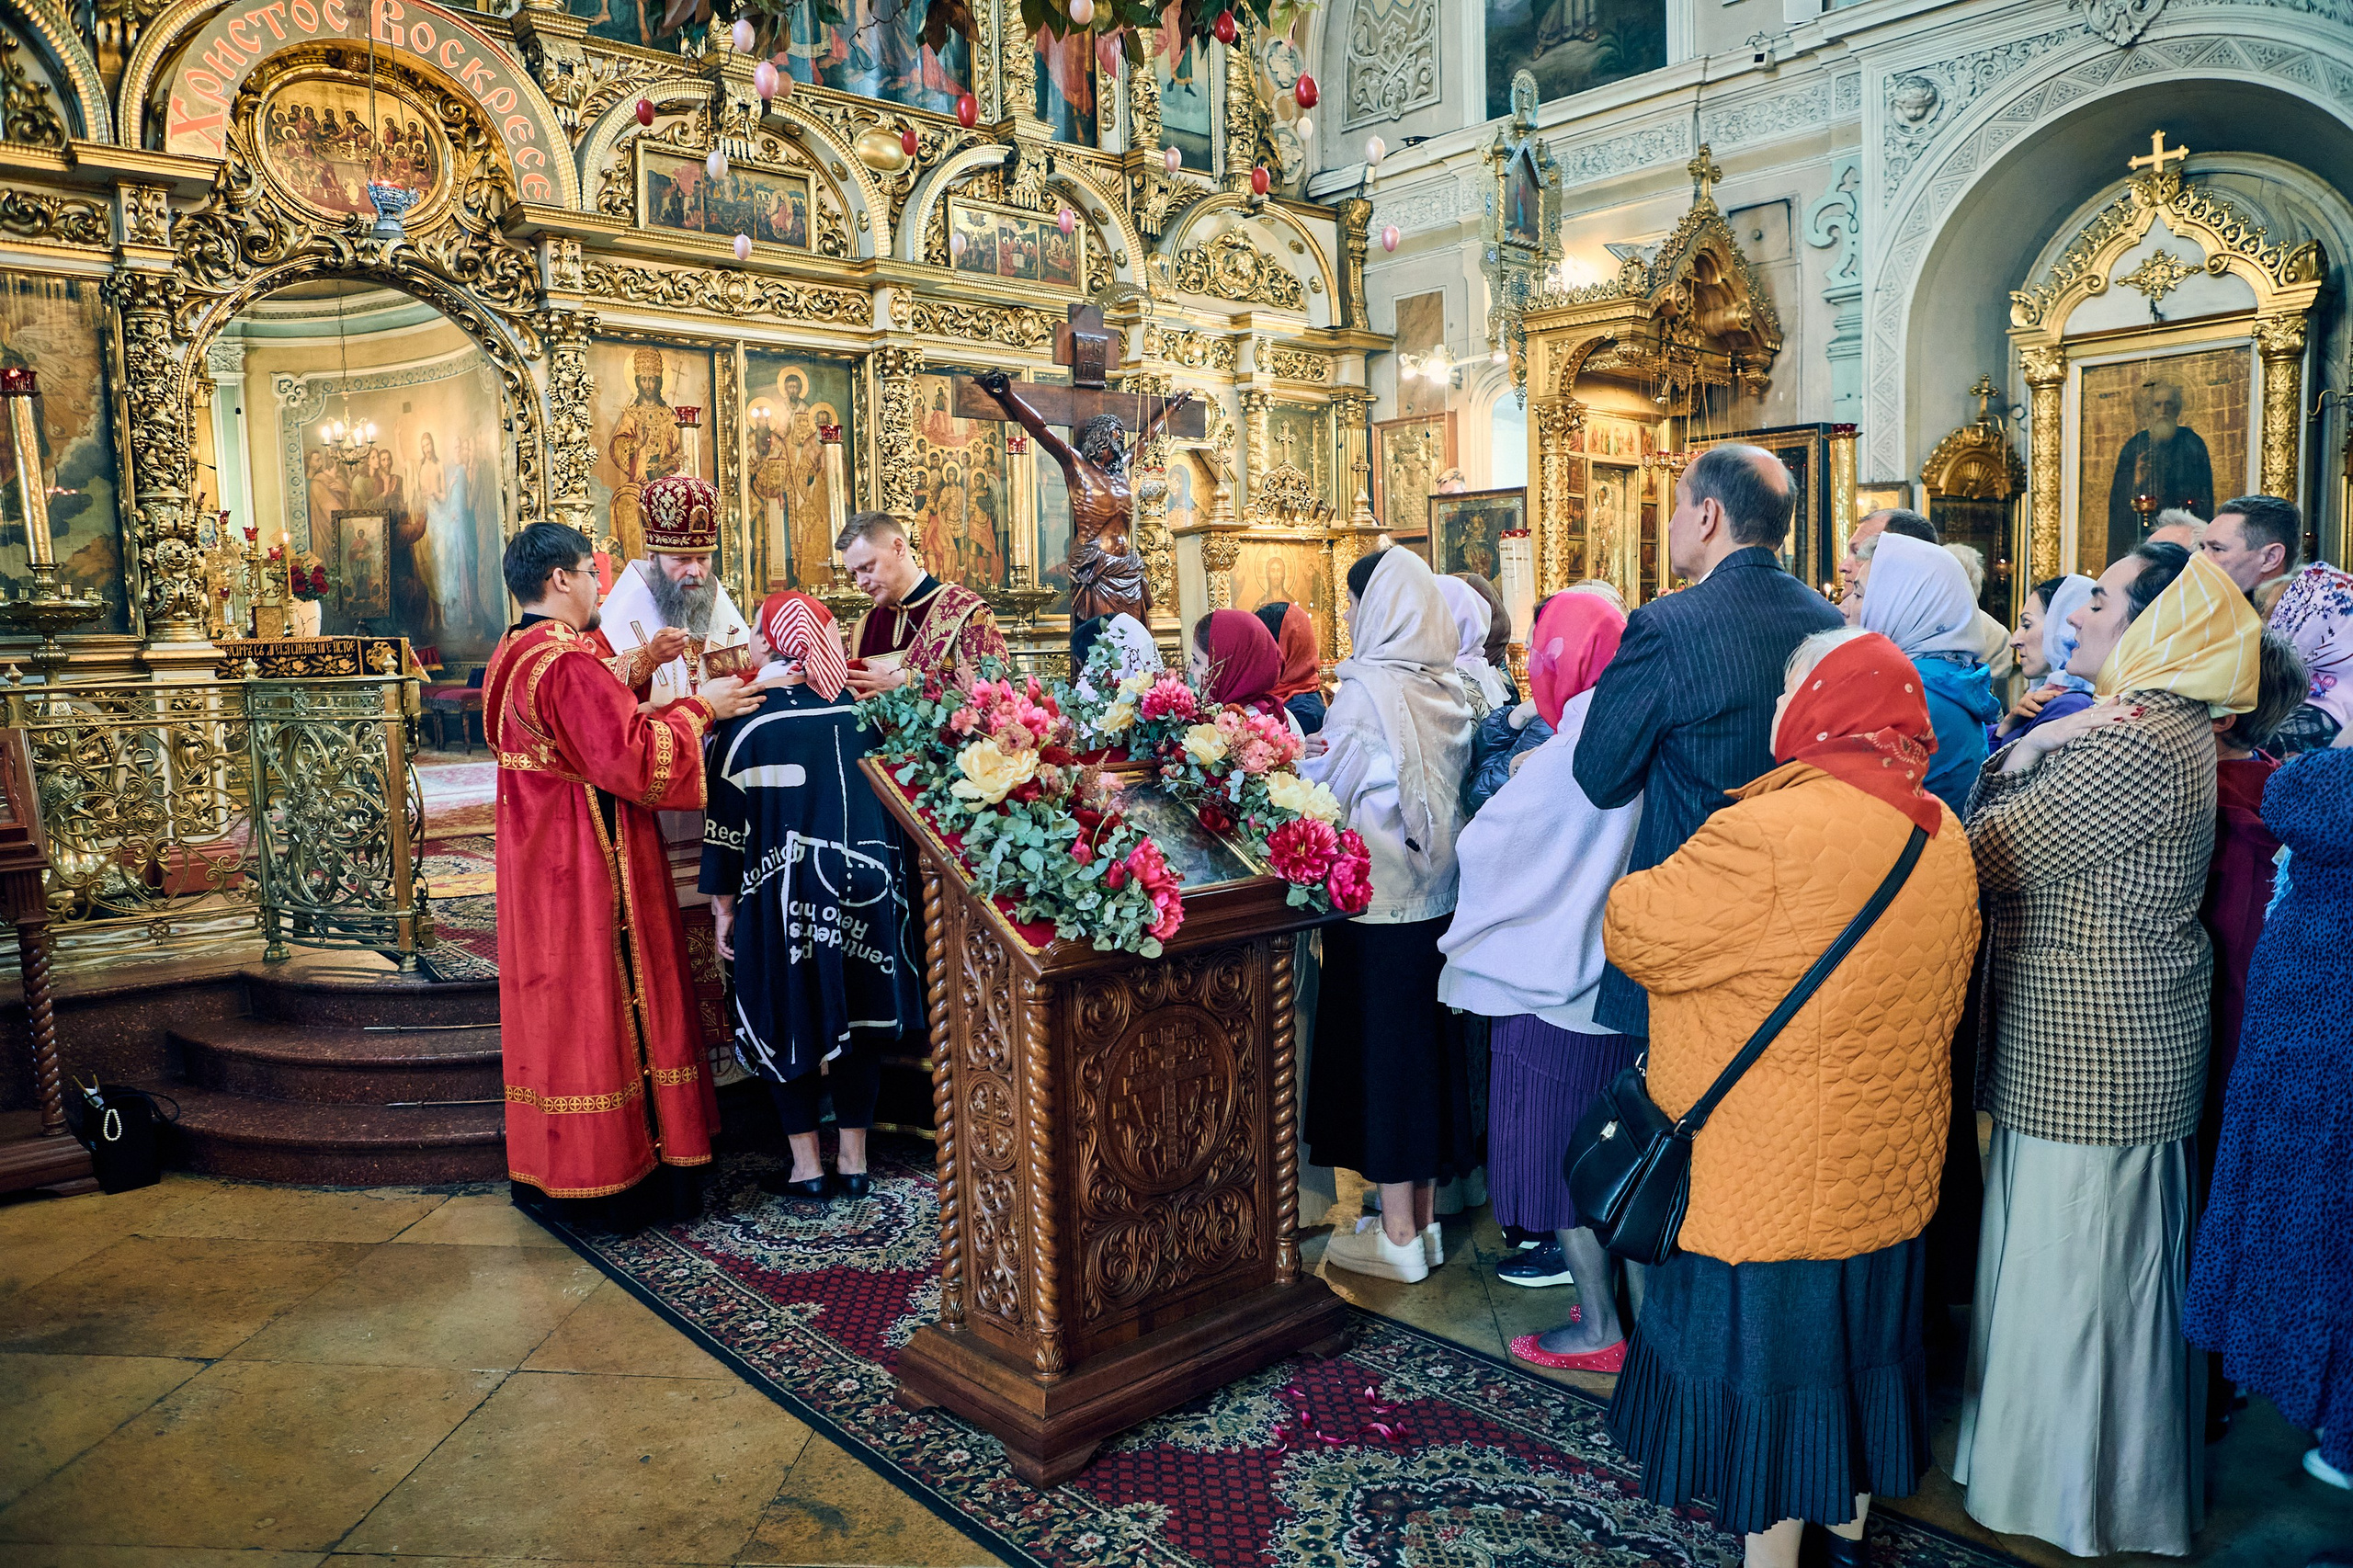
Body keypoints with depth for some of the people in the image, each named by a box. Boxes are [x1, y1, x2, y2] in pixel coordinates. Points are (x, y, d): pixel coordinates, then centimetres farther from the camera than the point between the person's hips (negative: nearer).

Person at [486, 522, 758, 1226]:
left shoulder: (510, 657, 10)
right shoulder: (568, 663, -21)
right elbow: (632, 759, -24)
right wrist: (699, 708, -13)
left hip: (538, 864, 10)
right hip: (593, 868, -10)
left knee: (557, 1003, 16)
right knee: (609, 1004, 0)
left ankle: (548, 1167, 26)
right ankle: (620, 1176, 10)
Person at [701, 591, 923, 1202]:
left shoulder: (747, 717, -10)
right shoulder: (858, 707, 0)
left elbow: (727, 817, -7)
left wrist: (722, 903, 1)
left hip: (785, 893, -3)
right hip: (865, 880, 4)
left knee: (787, 1019, 10)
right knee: (857, 1012, 13)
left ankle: (806, 1166, 15)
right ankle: (854, 1160, 20)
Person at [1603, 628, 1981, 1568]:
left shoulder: (1770, 832, -26)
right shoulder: (1942, 837, 1)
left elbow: (1638, 933, -18)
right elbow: (1945, 989, 14)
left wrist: (1630, 891, 4)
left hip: (1772, 1166, -8)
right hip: (1886, 1163, 8)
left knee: (1762, 1350, 8)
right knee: (1855, 1338, 23)